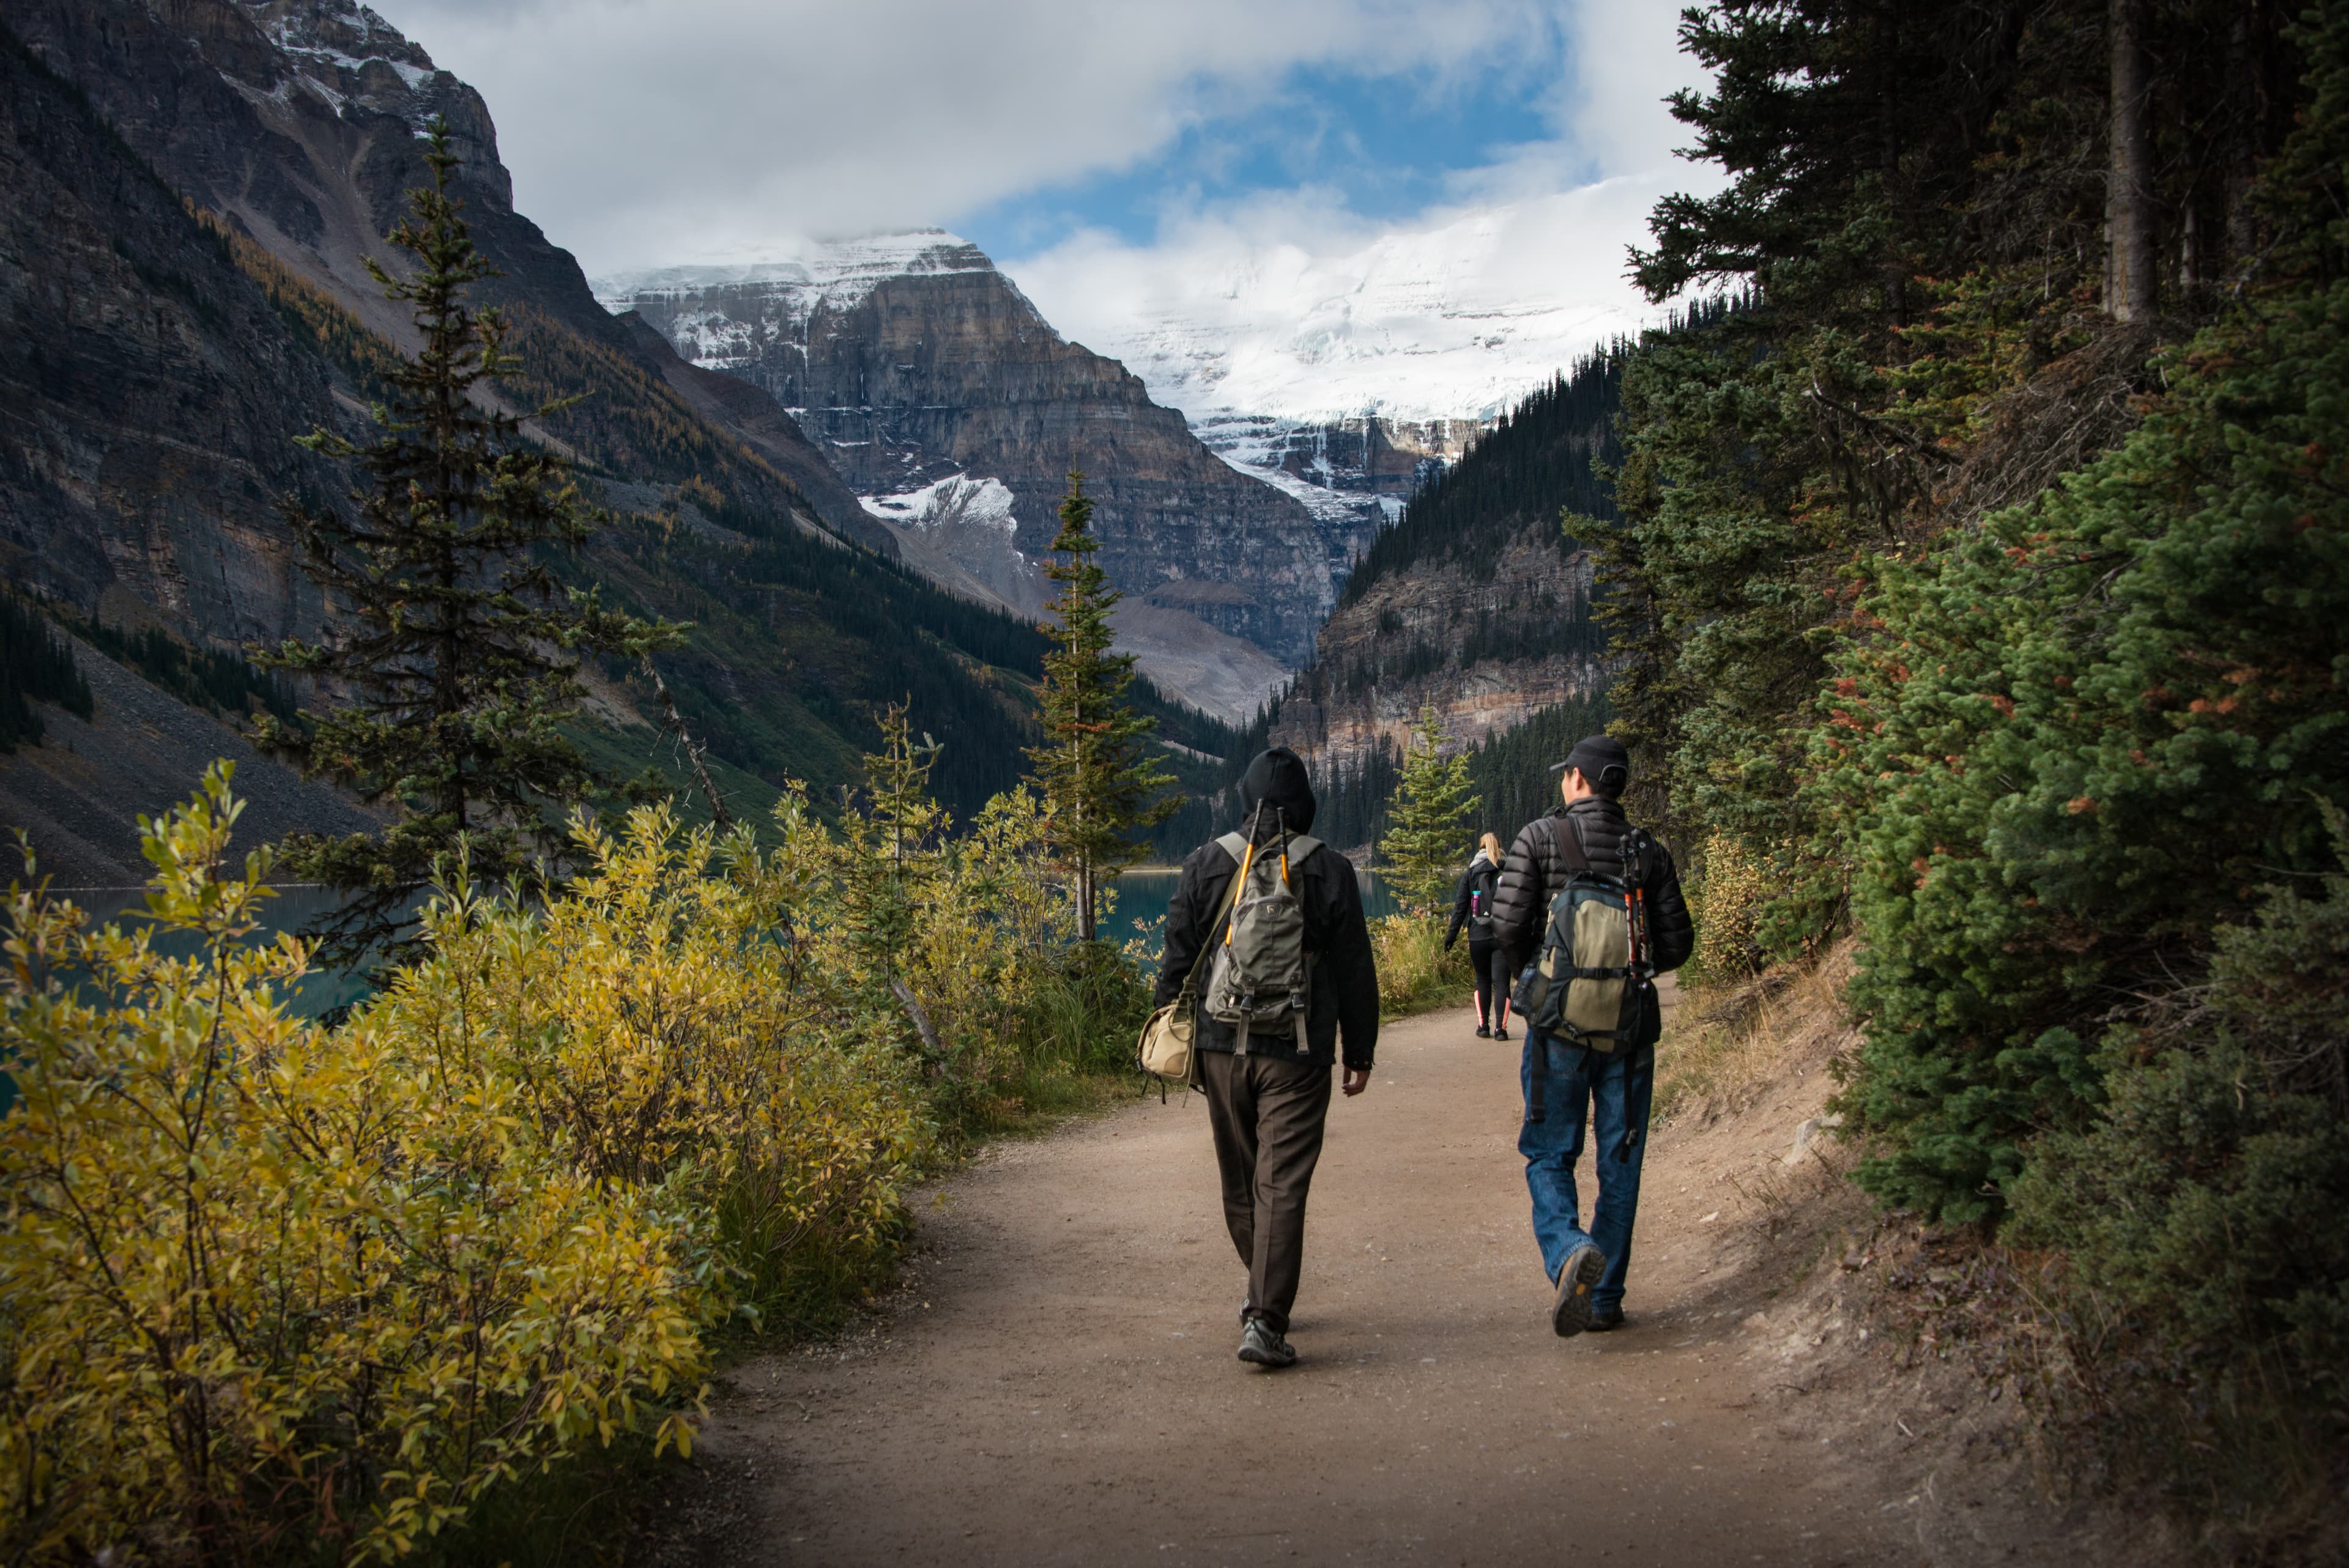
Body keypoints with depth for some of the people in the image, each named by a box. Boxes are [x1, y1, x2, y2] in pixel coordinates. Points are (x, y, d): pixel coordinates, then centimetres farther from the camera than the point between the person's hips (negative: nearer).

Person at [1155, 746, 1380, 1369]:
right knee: (1282, 1186, -3)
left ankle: (1262, 1292, 35)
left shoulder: (1205, 866, 1)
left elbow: (1177, 962, 3)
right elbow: (1355, 973, 2)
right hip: (1297, 1056, -2)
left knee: (1241, 1181, 17)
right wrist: (1360, 1053, 9)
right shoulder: (1330, 871, -1)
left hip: (1221, 1047, 2)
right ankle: (1265, 1321, -11)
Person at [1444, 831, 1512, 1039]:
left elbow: (1460, 907, 1)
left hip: (1478, 937, 1)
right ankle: (1500, 1028, -5)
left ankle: (1483, 1026, 14)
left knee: (1483, 981, 14)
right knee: (1501, 982, 1)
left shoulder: (1469, 874, 2)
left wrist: (1451, 935, 5)